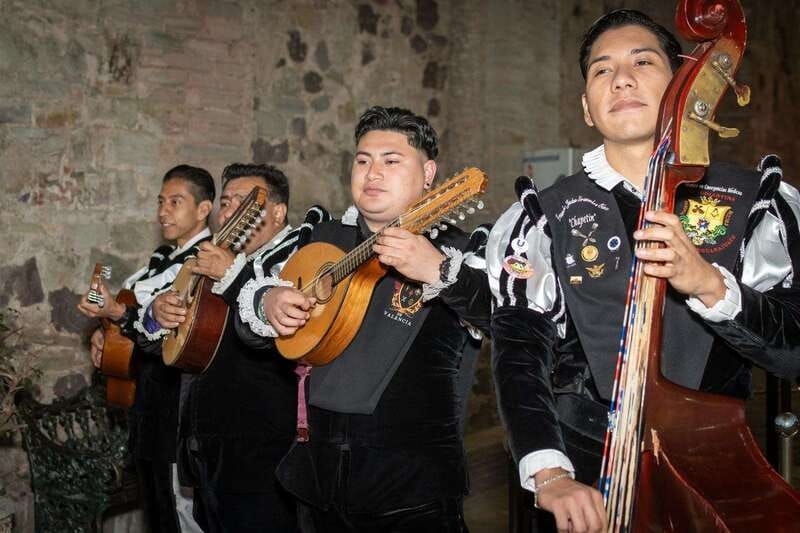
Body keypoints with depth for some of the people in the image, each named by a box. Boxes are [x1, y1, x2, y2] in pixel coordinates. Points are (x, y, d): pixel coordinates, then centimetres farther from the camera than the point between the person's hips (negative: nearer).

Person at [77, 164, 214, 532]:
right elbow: (137, 309, 27)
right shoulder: (163, 257, 13)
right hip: (145, 395, 9)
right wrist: (105, 334, 10)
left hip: (177, 402, -9)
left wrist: (120, 315, -31)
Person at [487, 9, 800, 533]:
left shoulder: (757, 201, 2)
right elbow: (520, 352, -9)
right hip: (585, 476, -1)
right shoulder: (545, 218, 1)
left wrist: (711, 286, -22)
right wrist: (550, 474, -22)